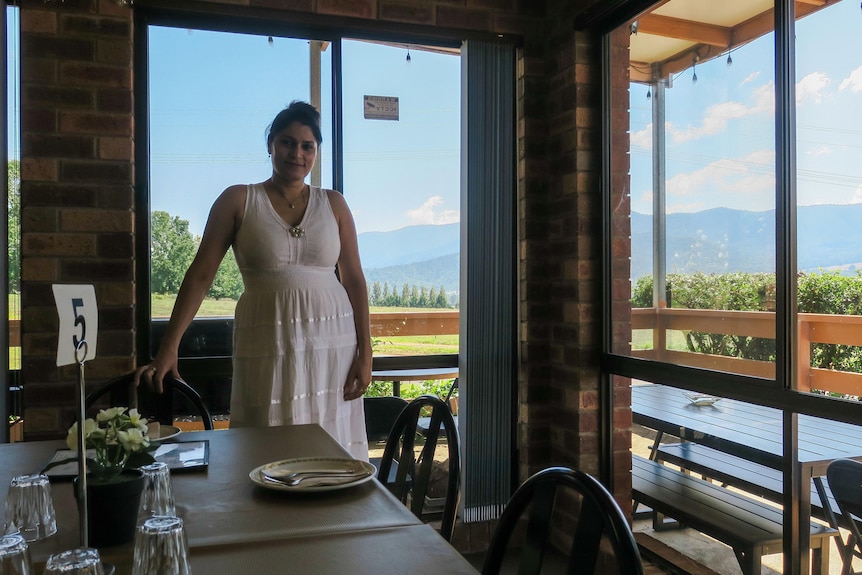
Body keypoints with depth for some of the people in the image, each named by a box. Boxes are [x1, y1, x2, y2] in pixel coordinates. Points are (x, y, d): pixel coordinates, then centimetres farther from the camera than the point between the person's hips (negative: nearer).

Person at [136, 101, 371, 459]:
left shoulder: (333, 205, 7)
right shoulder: (238, 201, 2)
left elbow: (354, 281, 6)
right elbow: (201, 273, -3)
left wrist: (365, 353, -1)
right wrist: (168, 349, -11)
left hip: (332, 343, 2)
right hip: (268, 346, -1)